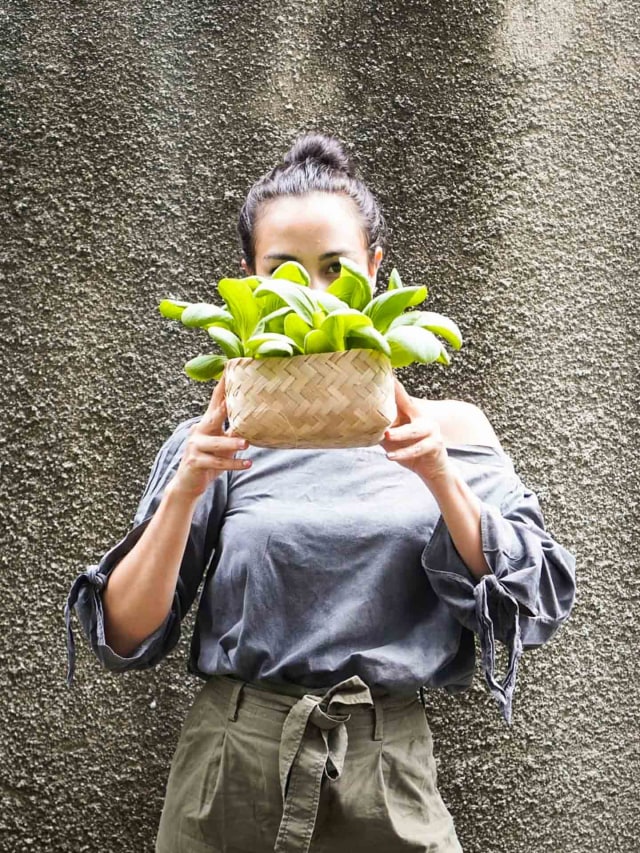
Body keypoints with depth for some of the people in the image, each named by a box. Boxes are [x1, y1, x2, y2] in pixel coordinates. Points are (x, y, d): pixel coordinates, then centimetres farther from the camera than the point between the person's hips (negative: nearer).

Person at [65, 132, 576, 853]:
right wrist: (184, 494, -19)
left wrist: (442, 480, -19)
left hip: (388, 784, 0)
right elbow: (124, 638, -4)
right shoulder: (216, 440, -1)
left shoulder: (445, 429, 1)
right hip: (229, 775, 0)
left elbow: (532, 608, -5)